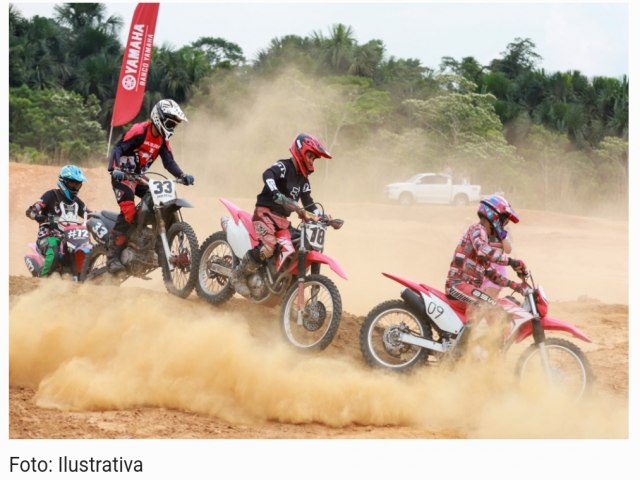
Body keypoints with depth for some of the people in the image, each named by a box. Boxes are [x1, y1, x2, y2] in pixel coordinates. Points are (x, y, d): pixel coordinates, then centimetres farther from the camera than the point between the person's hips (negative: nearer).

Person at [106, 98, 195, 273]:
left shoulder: (162, 139, 8)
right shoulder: (139, 131, -17)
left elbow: (169, 162, 4)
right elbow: (118, 148, -24)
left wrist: (182, 176, -14)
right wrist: (116, 169, -41)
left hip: (140, 178, 9)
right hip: (122, 176, -9)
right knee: (128, 211, -27)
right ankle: (112, 257, -27)